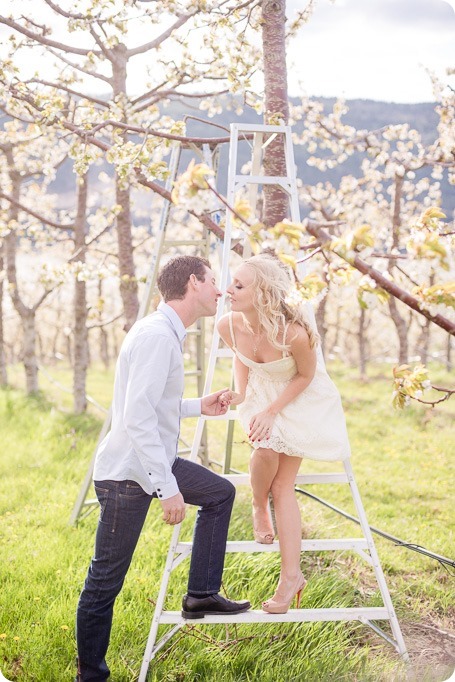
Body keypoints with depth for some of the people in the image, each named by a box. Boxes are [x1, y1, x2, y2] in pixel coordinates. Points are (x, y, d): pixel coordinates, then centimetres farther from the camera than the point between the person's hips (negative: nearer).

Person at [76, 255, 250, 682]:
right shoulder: (156, 335, -21)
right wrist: (167, 487, -26)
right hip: (127, 474, -10)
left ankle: (201, 594, 22)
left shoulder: (167, 333, 11)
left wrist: (198, 407, 16)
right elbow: (137, 416, -27)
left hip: (154, 461, 10)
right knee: (106, 579, 0)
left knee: (220, 493, 20)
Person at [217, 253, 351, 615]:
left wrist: (272, 411, -23)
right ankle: (259, 508, 7)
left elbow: (305, 376, -17)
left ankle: (291, 575, 3)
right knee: (266, 449, -27)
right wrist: (240, 394, -6)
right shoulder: (229, 326, -22)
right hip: (262, 396, 3)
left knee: (283, 485, -7)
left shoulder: (294, 332, -36)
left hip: (304, 400, -3)